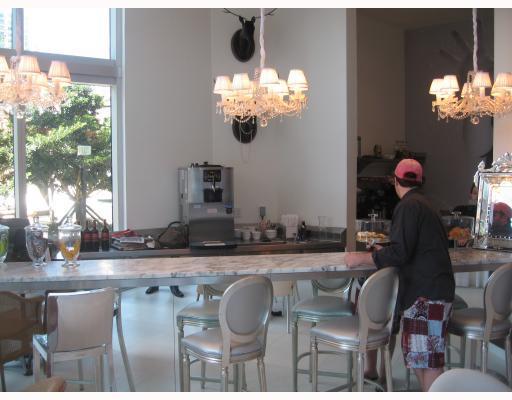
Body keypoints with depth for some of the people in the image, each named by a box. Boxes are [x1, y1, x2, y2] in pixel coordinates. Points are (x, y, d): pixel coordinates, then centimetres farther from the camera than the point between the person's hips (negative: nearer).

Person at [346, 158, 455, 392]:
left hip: (427, 292, -10)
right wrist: (384, 252, 36)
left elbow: (399, 253, -20)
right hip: (428, 287, 10)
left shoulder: (408, 206, -11)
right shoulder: (422, 204, 18)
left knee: (427, 359, -7)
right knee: (418, 354, 14)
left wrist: (360, 259, -11)